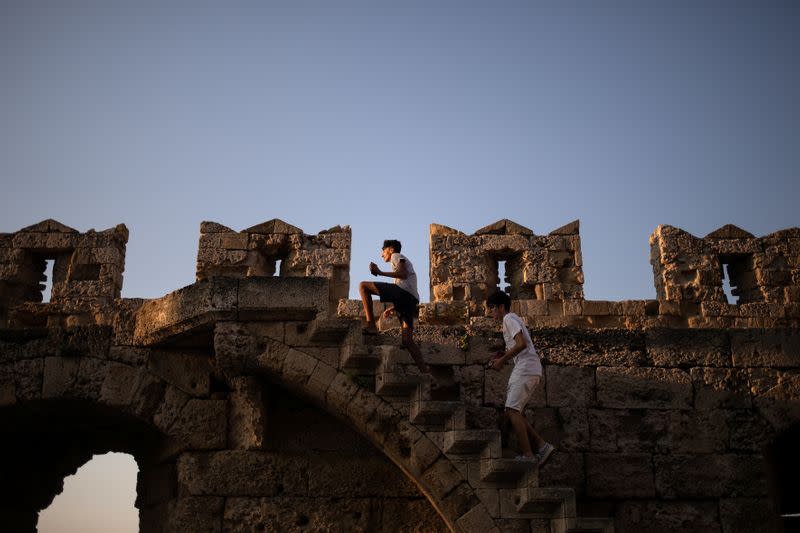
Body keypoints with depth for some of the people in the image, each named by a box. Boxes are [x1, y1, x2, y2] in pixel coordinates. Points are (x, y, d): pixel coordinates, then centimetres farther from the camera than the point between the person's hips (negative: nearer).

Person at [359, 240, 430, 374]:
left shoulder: (396, 256, 16)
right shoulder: (406, 262, 42)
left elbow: (403, 274, -7)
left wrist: (380, 272, -7)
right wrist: (392, 309, 36)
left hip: (403, 291, -9)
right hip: (412, 300, 9)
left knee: (363, 285, -7)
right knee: (407, 341, 4)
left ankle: (371, 325, -20)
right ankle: (425, 370, -7)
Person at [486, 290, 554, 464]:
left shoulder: (509, 319, -5)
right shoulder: (512, 319, 26)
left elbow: (521, 344, -18)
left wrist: (502, 360, -12)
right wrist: (503, 353, 16)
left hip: (526, 369, -10)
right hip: (526, 370, 10)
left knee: (512, 410, -16)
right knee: (513, 411, 8)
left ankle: (528, 455, -19)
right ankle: (542, 446, 4)